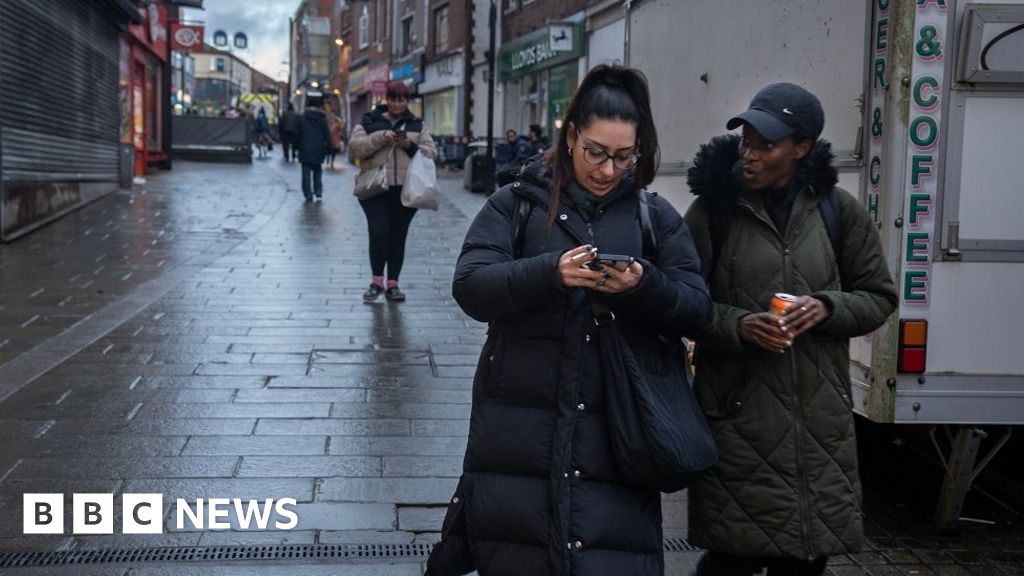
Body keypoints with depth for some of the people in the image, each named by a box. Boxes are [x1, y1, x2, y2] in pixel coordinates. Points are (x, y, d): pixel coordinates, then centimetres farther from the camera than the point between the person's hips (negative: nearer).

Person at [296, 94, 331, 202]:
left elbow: (298, 135, -1)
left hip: (305, 151, -1)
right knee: (318, 173, 13)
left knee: (306, 173, 3)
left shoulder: (302, 118, -5)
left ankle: (308, 195, 0)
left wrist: (298, 148, 9)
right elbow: (327, 136, -2)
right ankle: (318, 193, 4)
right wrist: (326, 148, 8)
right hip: (318, 152, 1)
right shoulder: (322, 119, -2)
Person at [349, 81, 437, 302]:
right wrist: (381, 138, -16)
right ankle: (377, 281, 0)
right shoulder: (370, 121, 9)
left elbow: (431, 152, 7)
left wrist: (411, 146, -10)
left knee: (398, 237, 5)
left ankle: (392, 284, 13)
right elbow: (355, 145, -4)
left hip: (405, 190, 2)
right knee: (378, 233, -13)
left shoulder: (417, 125, 14)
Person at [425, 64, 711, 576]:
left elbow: (697, 309, 4)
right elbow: (469, 287, -7)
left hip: (615, 435, 1)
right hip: (520, 427, -1)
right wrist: (550, 272, -23)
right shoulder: (517, 203, 4)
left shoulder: (657, 218, 9)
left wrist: (645, 286, -17)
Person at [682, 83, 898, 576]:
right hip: (737, 415, -2)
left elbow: (879, 297, 11)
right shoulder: (713, 209, -2)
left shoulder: (837, 210, 5)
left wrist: (827, 308, -9)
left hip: (820, 418, 2)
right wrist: (737, 325, -16)